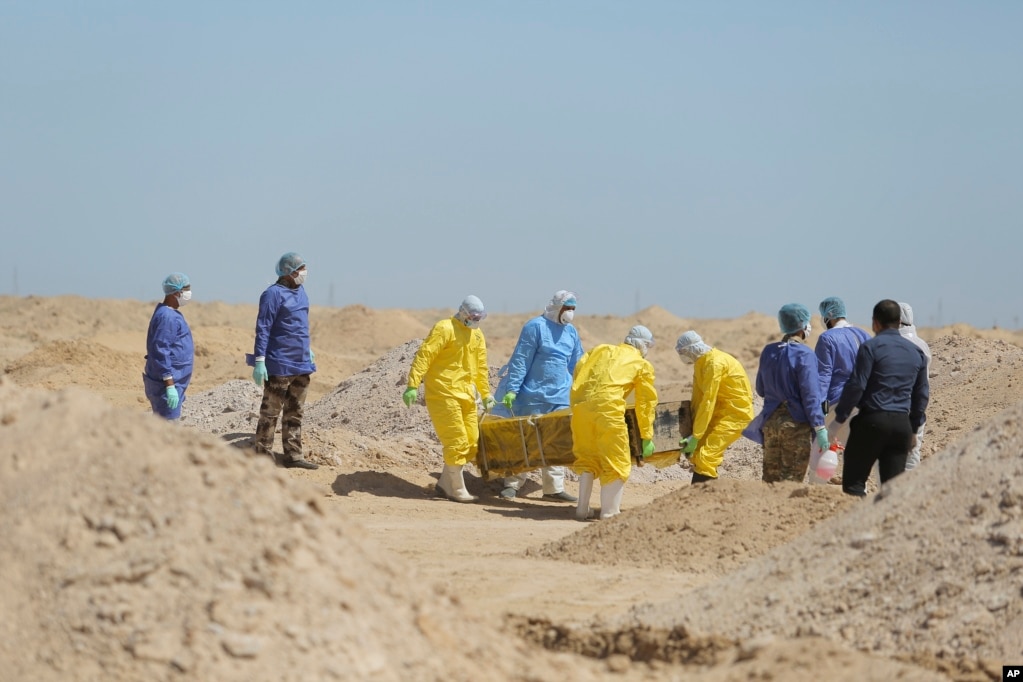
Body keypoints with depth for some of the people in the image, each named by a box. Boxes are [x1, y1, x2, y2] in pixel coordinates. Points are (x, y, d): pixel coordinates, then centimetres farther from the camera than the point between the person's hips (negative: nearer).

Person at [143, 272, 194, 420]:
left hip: (172, 382, 11)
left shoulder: (172, 314, 15)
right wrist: (170, 386, -24)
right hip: (166, 381, -11)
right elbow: (161, 353, -22)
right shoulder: (167, 317, -17)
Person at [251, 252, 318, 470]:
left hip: (301, 364, 8)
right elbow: (263, 329, -16)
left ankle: (293, 455, 19)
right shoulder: (273, 294, -14)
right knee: (270, 412, 0)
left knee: (294, 413, 13)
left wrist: (307, 349, 26)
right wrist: (259, 361, -19)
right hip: (280, 365, -8)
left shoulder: (300, 291, 10)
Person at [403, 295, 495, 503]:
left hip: (465, 394, 8)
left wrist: (485, 394, 23)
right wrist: (413, 385, -25)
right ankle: (457, 490, 0)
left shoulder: (477, 336, 14)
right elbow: (423, 356, -18)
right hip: (443, 394, -8)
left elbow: (481, 367, 23)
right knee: (457, 443, -9)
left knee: (471, 443, 8)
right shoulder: (445, 329, -12)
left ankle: (445, 483, 20)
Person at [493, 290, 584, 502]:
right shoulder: (535, 326, -9)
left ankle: (554, 488, 9)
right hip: (534, 396, -6)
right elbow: (520, 360, -12)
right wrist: (512, 389, -17)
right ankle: (512, 484, 7)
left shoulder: (571, 331, 11)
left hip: (560, 398, 6)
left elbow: (576, 365, 18)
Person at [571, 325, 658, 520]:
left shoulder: (602, 349, 27)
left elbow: (579, 368, 17)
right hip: (608, 407, -5)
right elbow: (646, 402, 19)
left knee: (587, 459, 19)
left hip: (580, 404, 5)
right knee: (617, 464, 6)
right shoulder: (643, 365, 18)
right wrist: (647, 437, 24)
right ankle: (609, 514, 3)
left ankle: (582, 510, 22)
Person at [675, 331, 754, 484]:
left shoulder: (715, 363, -22)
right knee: (698, 454, 12)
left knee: (705, 456, -20)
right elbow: (698, 398, 8)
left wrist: (695, 437, -23)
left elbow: (708, 402, -24)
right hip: (721, 412, 10)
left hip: (736, 415, -10)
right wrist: (694, 434, 5)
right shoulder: (700, 362, 7)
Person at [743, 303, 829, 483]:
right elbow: (811, 395, -17)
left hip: (770, 420, 6)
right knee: (792, 480, -1)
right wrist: (820, 427, -16)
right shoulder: (804, 355, -13)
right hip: (796, 423, -6)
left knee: (771, 477, 11)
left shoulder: (768, 352, 6)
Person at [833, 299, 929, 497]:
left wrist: (840, 417, -4)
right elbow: (922, 394, 17)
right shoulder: (916, 352, 13)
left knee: (854, 480, 0)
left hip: (872, 421, -5)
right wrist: (914, 428, 25)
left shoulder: (871, 347, -5)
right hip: (902, 424, 5)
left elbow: (856, 386, -11)